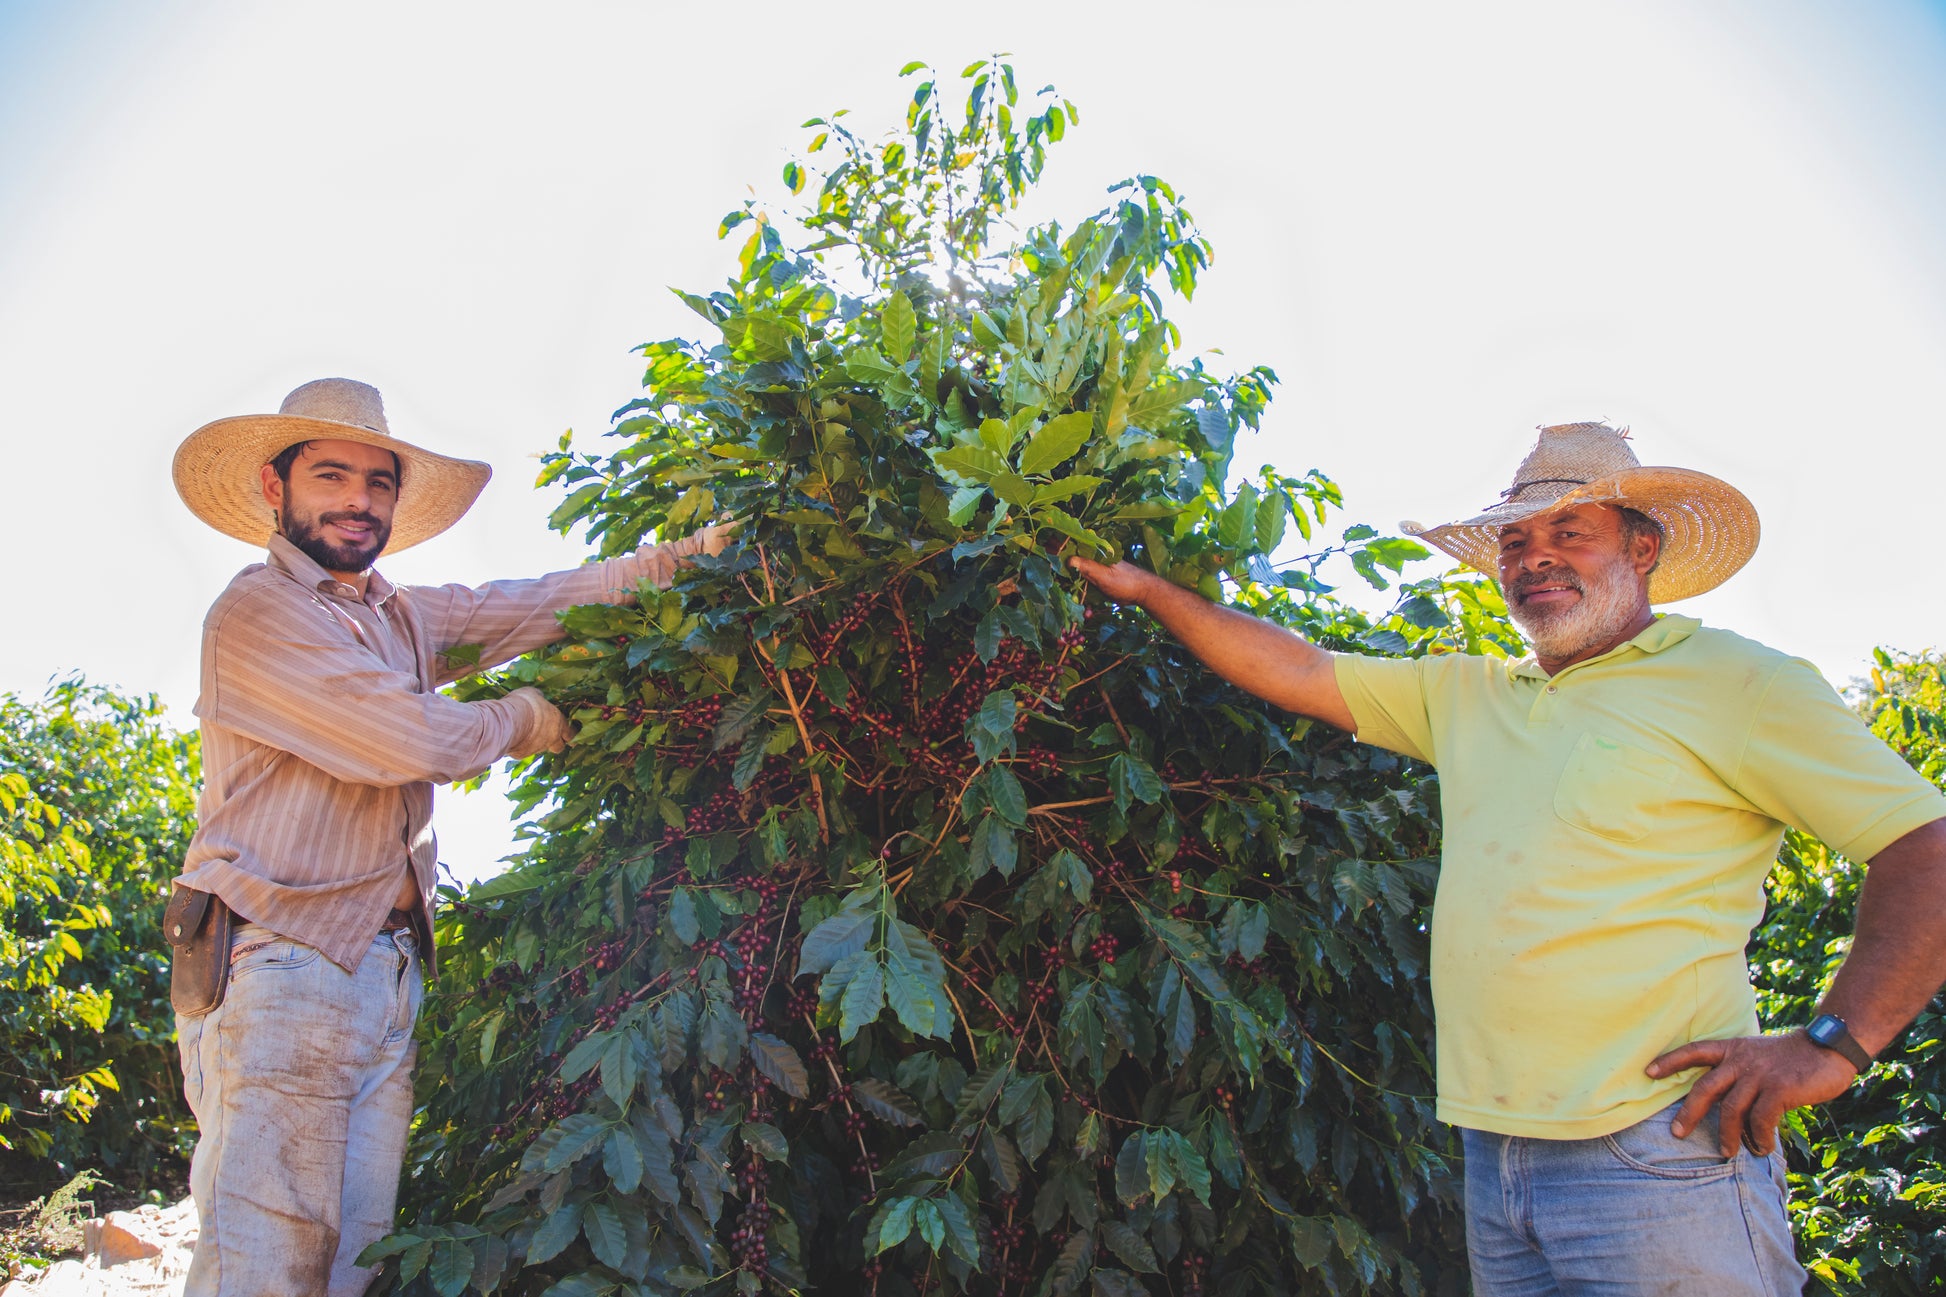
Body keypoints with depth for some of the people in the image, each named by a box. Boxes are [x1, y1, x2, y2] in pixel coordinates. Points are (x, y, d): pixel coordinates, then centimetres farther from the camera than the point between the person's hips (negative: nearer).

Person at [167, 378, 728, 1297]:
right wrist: (527, 720, 4)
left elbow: (552, 602, 15)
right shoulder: (255, 614, -7)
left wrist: (693, 552, 5)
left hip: (386, 973, 8)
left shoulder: (404, 616, 18)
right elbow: (415, 739, -14)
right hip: (279, 970, -7)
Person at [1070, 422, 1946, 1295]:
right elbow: (1295, 673, 19)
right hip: (1494, 1150, 6)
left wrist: (1833, 1043, -15)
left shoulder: (1734, 683, -2)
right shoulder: (1463, 695, 16)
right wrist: (1150, 591, 15)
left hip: (1656, 1152, -6)